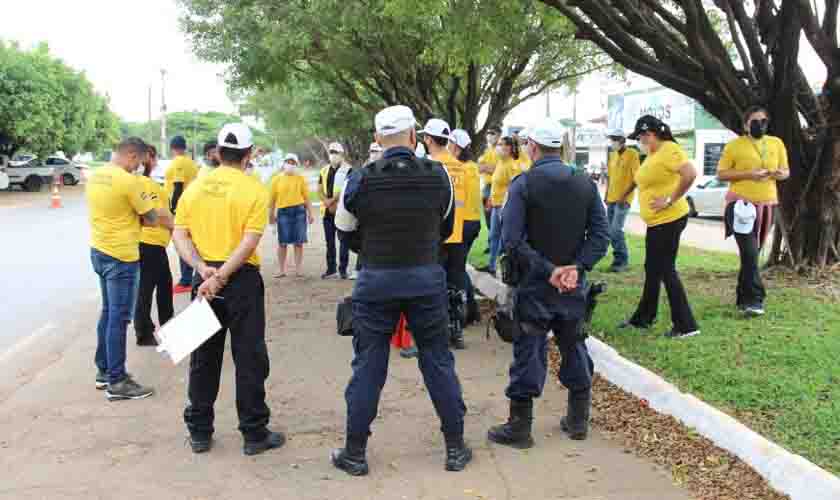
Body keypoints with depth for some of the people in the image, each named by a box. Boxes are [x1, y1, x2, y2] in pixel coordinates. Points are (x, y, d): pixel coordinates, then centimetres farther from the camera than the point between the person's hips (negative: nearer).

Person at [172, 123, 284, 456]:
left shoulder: (195, 187, 5)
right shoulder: (254, 191, -8)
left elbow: (179, 235, 0)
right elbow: (249, 242, -17)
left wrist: (203, 268, -10)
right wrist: (221, 277, -17)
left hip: (203, 277, 4)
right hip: (242, 279, -4)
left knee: (203, 358, 14)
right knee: (249, 359, 6)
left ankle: (199, 433, 22)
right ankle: (255, 434, 14)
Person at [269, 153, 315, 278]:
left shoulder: (300, 178, 5)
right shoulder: (277, 179, 5)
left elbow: (306, 197, 5)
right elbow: (273, 199, 6)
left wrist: (310, 214, 2)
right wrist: (272, 215, 4)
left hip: (299, 211, 0)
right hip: (283, 212, 0)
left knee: (299, 242, 4)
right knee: (282, 242, 3)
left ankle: (298, 268, 14)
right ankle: (282, 269, 13)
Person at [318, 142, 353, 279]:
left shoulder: (347, 170, -3)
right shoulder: (324, 170, 15)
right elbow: (320, 190, 11)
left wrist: (333, 201, -15)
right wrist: (326, 201, -7)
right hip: (327, 210, 6)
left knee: (343, 240, -2)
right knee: (329, 242, 10)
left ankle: (343, 269, 4)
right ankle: (331, 269, 17)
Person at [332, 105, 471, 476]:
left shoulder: (360, 180, -8)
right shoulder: (438, 175, -4)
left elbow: (345, 230, 6)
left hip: (375, 281, -1)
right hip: (427, 278, 1)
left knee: (368, 367, 9)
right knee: (439, 363, 12)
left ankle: (354, 453, 19)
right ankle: (456, 448, 22)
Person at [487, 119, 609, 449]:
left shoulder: (523, 184, -9)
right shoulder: (586, 184, 3)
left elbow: (512, 241, -17)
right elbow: (600, 235, -3)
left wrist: (547, 270, -16)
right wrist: (576, 267, -10)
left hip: (534, 286, -4)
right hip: (574, 286, 4)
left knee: (528, 354, 3)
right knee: (574, 350, 17)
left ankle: (519, 428, 11)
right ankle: (578, 421, 28)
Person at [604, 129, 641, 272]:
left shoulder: (632, 154, -8)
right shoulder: (612, 155, 13)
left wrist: (625, 196, -17)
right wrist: (606, 195, 13)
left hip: (623, 199, -7)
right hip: (611, 198, 7)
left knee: (616, 230, -13)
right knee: (611, 231, 9)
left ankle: (622, 260, -2)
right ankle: (619, 258, 21)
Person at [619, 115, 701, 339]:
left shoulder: (668, 150, -17)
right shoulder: (652, 153, 12)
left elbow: (690, 174, -29)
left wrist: (671, 200, -23)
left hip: (669, 220, -10)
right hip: (656, 221, 10)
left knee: (665, 270, -4)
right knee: (652, 269, 17)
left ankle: (686, 325, 3)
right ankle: (643, 318, 30)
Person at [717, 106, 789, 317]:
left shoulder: (777, 143, 10)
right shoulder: (734, 145, -5)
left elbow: (786, 171, 18)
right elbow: (721, 173, -5)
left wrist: (782, 174, -7)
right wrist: (749, 174, -17)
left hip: (767, 205, 5)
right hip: (742, 204, -5)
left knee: (754, 253, 11)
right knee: (749, 253, -13)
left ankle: (743, 297, 21)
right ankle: (754, 299, -10)